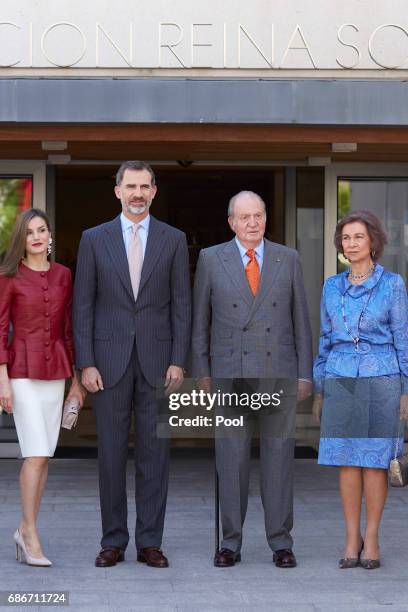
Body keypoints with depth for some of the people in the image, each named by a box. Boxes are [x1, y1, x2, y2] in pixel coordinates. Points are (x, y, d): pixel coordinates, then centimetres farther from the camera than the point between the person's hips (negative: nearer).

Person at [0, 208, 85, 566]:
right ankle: (31, 536, -5)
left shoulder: (63, 275, 9)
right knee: (36, 454, -12)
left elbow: (68, 329, 13)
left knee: (45, 455, 5)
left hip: (56, 371, 5)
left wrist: (76, 379, 11)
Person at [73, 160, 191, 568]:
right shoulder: (94, 239, 5)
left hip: (157, 360, 0)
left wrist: (178, 361, -5)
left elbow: (182, 304, 4)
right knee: (111, 454, 3)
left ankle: (150, 542, 10)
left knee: (154, 453, 2)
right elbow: (82, 305, 3)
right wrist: (86, 363, -5)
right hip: (110, 360, 0)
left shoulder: (173, 240, 5)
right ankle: (113, 541, 12)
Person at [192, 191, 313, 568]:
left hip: (279, 372, 1)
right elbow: (200, 321, 6)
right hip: (230, 374, -1)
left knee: (279, 457, 2)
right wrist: (201, 374, 1)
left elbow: (301, 320, 7)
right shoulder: (211, 259, 3)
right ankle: (231, 543, 9)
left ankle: (281, 543, 9)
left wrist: (305, 374, 1)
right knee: (231, 460, 0)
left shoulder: (288, 260, 5)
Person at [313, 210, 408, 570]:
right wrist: (319, 391, 11)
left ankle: (372, 541, 8)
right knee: (347, 461, 2)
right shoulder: (332, 287, 8)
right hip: (340, 381, 3)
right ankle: (352, 540, 10)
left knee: (374, 460, -1)